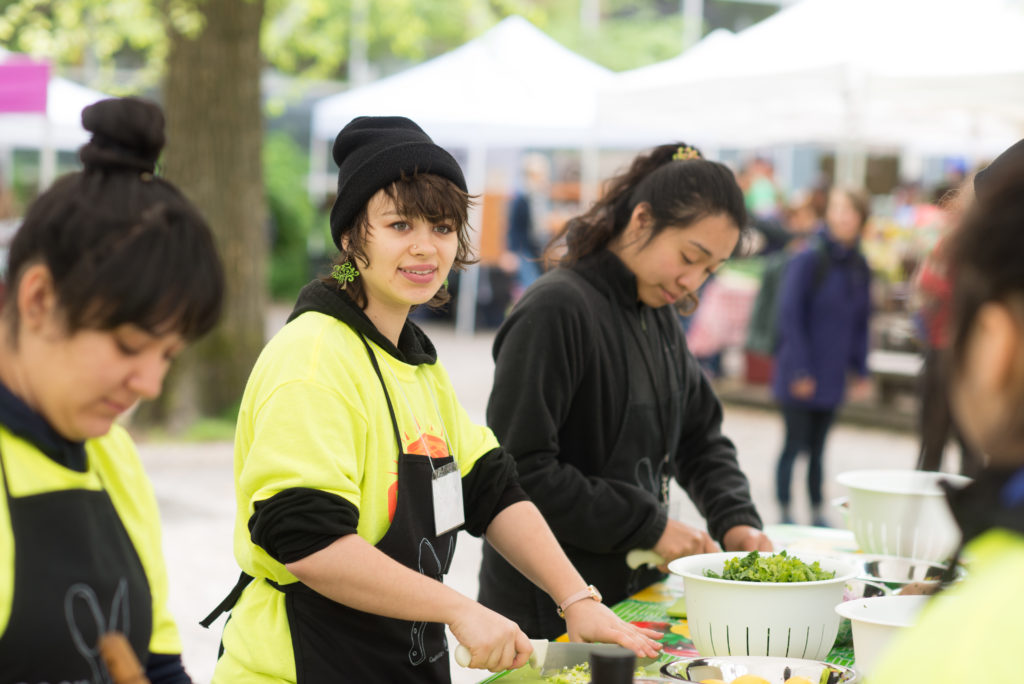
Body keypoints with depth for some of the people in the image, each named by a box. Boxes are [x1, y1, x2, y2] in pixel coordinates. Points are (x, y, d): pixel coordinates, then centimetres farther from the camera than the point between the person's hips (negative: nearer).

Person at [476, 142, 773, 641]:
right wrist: (648, 527, -19)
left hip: (634, 593, 8)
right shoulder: (556, 310, -18)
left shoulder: (659, 315, 10)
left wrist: (736, 519, 0)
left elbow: (701, 434, 18)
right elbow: (520, 472, -24)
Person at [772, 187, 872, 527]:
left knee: (817, 447, 13)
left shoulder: (860, 268, 6)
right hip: (801, 377, -5)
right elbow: (790, 315, -13)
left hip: (832, 376, 5)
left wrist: (862, 370, 9)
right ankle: (785, 515, 8)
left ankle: (817, 514, 21)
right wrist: (799, 371, -15)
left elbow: (861, 323, 14)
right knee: (795, 444, -1)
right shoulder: (808, 260, -12)